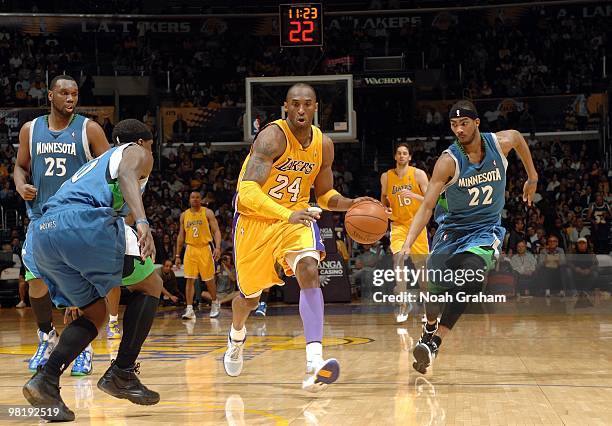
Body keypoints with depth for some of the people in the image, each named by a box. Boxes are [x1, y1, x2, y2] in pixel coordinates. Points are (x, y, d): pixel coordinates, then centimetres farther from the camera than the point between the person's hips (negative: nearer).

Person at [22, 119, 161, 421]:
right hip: (84, 222, -7)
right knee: (149, 286, 13)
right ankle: (122, 374, 5)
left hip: (43, 230, 7)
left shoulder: (96, 163, 41)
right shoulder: (137, 153, 19)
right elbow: (126, 174, -6)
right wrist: (141, 222, -22)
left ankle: (46, 380, -2)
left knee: (94, 314, 19)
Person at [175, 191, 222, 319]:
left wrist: (218, 247, -20)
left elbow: (216, 231, -5)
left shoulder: (207, 213, -1)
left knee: (209, 279, 6)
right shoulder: (184, 215, 9)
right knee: (189, 279, -6)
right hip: (190, 249, 2)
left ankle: (215, 303, 28)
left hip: (205, 248, -2)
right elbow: (181, 236, 13)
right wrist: (177, 255, 10)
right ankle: (189, 309, -7)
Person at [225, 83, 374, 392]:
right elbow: (248, 191, -33)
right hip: (254, 218, -3)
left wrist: (350, 204, -10)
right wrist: (287, 215, -46)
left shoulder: (324, 146, -4)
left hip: (295, 216, 3)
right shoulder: (272, 137, -23)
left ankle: (314, 364, -36)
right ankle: (237, 336, 51)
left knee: (309, 271, -26)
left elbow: (325, 195, 12)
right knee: (250, 297, 12)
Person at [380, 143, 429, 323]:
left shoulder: (418, 174, -5)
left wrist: (413, 196, -26)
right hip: (398, 224, 1)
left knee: (421, 265, 4)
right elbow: (384, 200, 18)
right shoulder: (386, 177, 3)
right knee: (398, 258, -22)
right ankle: (403, 306, -18)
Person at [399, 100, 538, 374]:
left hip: (485, 229, 1)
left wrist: (532, 178, 19)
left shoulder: (500, 143, -13)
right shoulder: (448, 162, -21)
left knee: (471, 281, -24)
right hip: (452, 228, 0)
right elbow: (427, 206, -26)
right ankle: (429, 328, 29)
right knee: (437, 284, -7)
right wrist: (407, 244, -39)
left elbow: (518, 137, 14)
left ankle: (434, 342, -21)